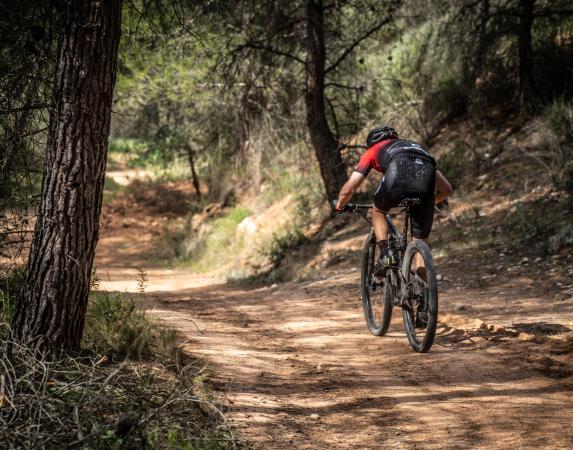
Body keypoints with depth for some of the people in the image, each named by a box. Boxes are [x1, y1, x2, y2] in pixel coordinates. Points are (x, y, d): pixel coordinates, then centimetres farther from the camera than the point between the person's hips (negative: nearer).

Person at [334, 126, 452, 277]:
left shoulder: (372, 151, 35)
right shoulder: (415, 146, 44)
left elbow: (349, 189, 28)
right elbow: (446, 189, 42)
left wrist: (339, 207, 49)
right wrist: (428, 202, 60)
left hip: (398, 172, -2)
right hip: (427, 173, 2)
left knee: (378, 211, 30)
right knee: (421, 241, 15)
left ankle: (384, 254, 11)